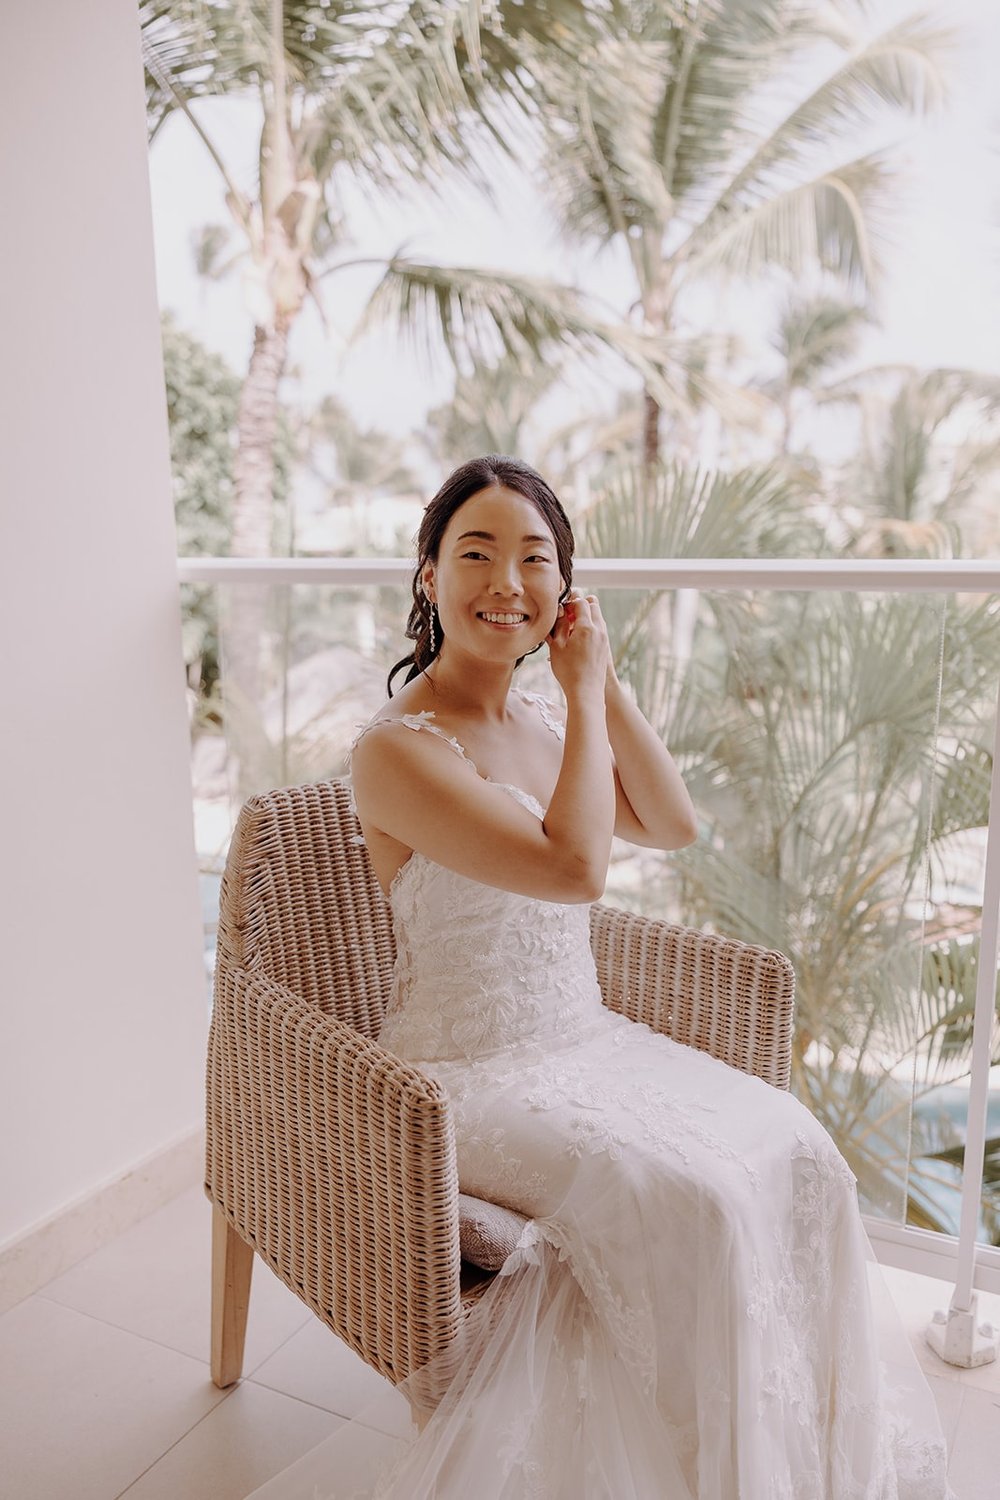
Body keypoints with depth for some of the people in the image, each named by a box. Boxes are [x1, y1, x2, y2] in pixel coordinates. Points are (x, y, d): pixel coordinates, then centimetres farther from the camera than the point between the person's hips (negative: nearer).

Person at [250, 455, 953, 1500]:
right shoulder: (397, 747, -18)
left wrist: (604, 687, -3)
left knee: (791, 1148, -7)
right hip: (469, 1075, -7)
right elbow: (574, 866, -27)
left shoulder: (544, 724, 6)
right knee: (691, 1199, -21)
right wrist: (585, 692, -16)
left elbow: (676, 827, 6)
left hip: (586, 1042, 7)